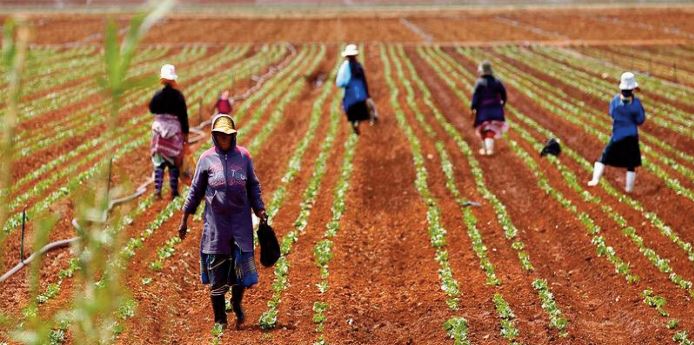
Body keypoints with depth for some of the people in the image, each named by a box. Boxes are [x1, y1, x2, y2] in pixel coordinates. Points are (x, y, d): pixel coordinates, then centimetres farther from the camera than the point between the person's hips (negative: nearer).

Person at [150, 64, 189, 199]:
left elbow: (152, 109, 11)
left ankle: (157, 191, 0)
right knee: (174, 162, 7)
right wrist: (185, 133, 1)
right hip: (175, 131, -1)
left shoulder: (158, 95, -5)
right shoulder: (178, 96, -8)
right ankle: (174, 192, 8)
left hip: (159, 129, 1)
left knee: (158, 162, 7)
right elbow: (184, 116, -6)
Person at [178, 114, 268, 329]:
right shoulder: (206, 159, 2)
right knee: (216, 272, 2)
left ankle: (237, 304, 28)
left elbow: (253, 187, 12)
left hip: (241, 222, 1)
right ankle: (220, 319, 15)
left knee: (241, 268, -2)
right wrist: (184, 220, 9)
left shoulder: (243, 156, 4)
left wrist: (261, 212, 6)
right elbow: (195, 191, 8)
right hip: (215, 224, -1)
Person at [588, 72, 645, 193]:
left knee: (604, 158, 11)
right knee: (631, 164, 11)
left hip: (617, 136, 1)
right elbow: (640, 120, -7)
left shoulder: (616, 100, -10)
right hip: (631, 137, -1)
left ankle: (595, 179, -6)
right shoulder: (635, 102, -16)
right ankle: (629, 188, 14)